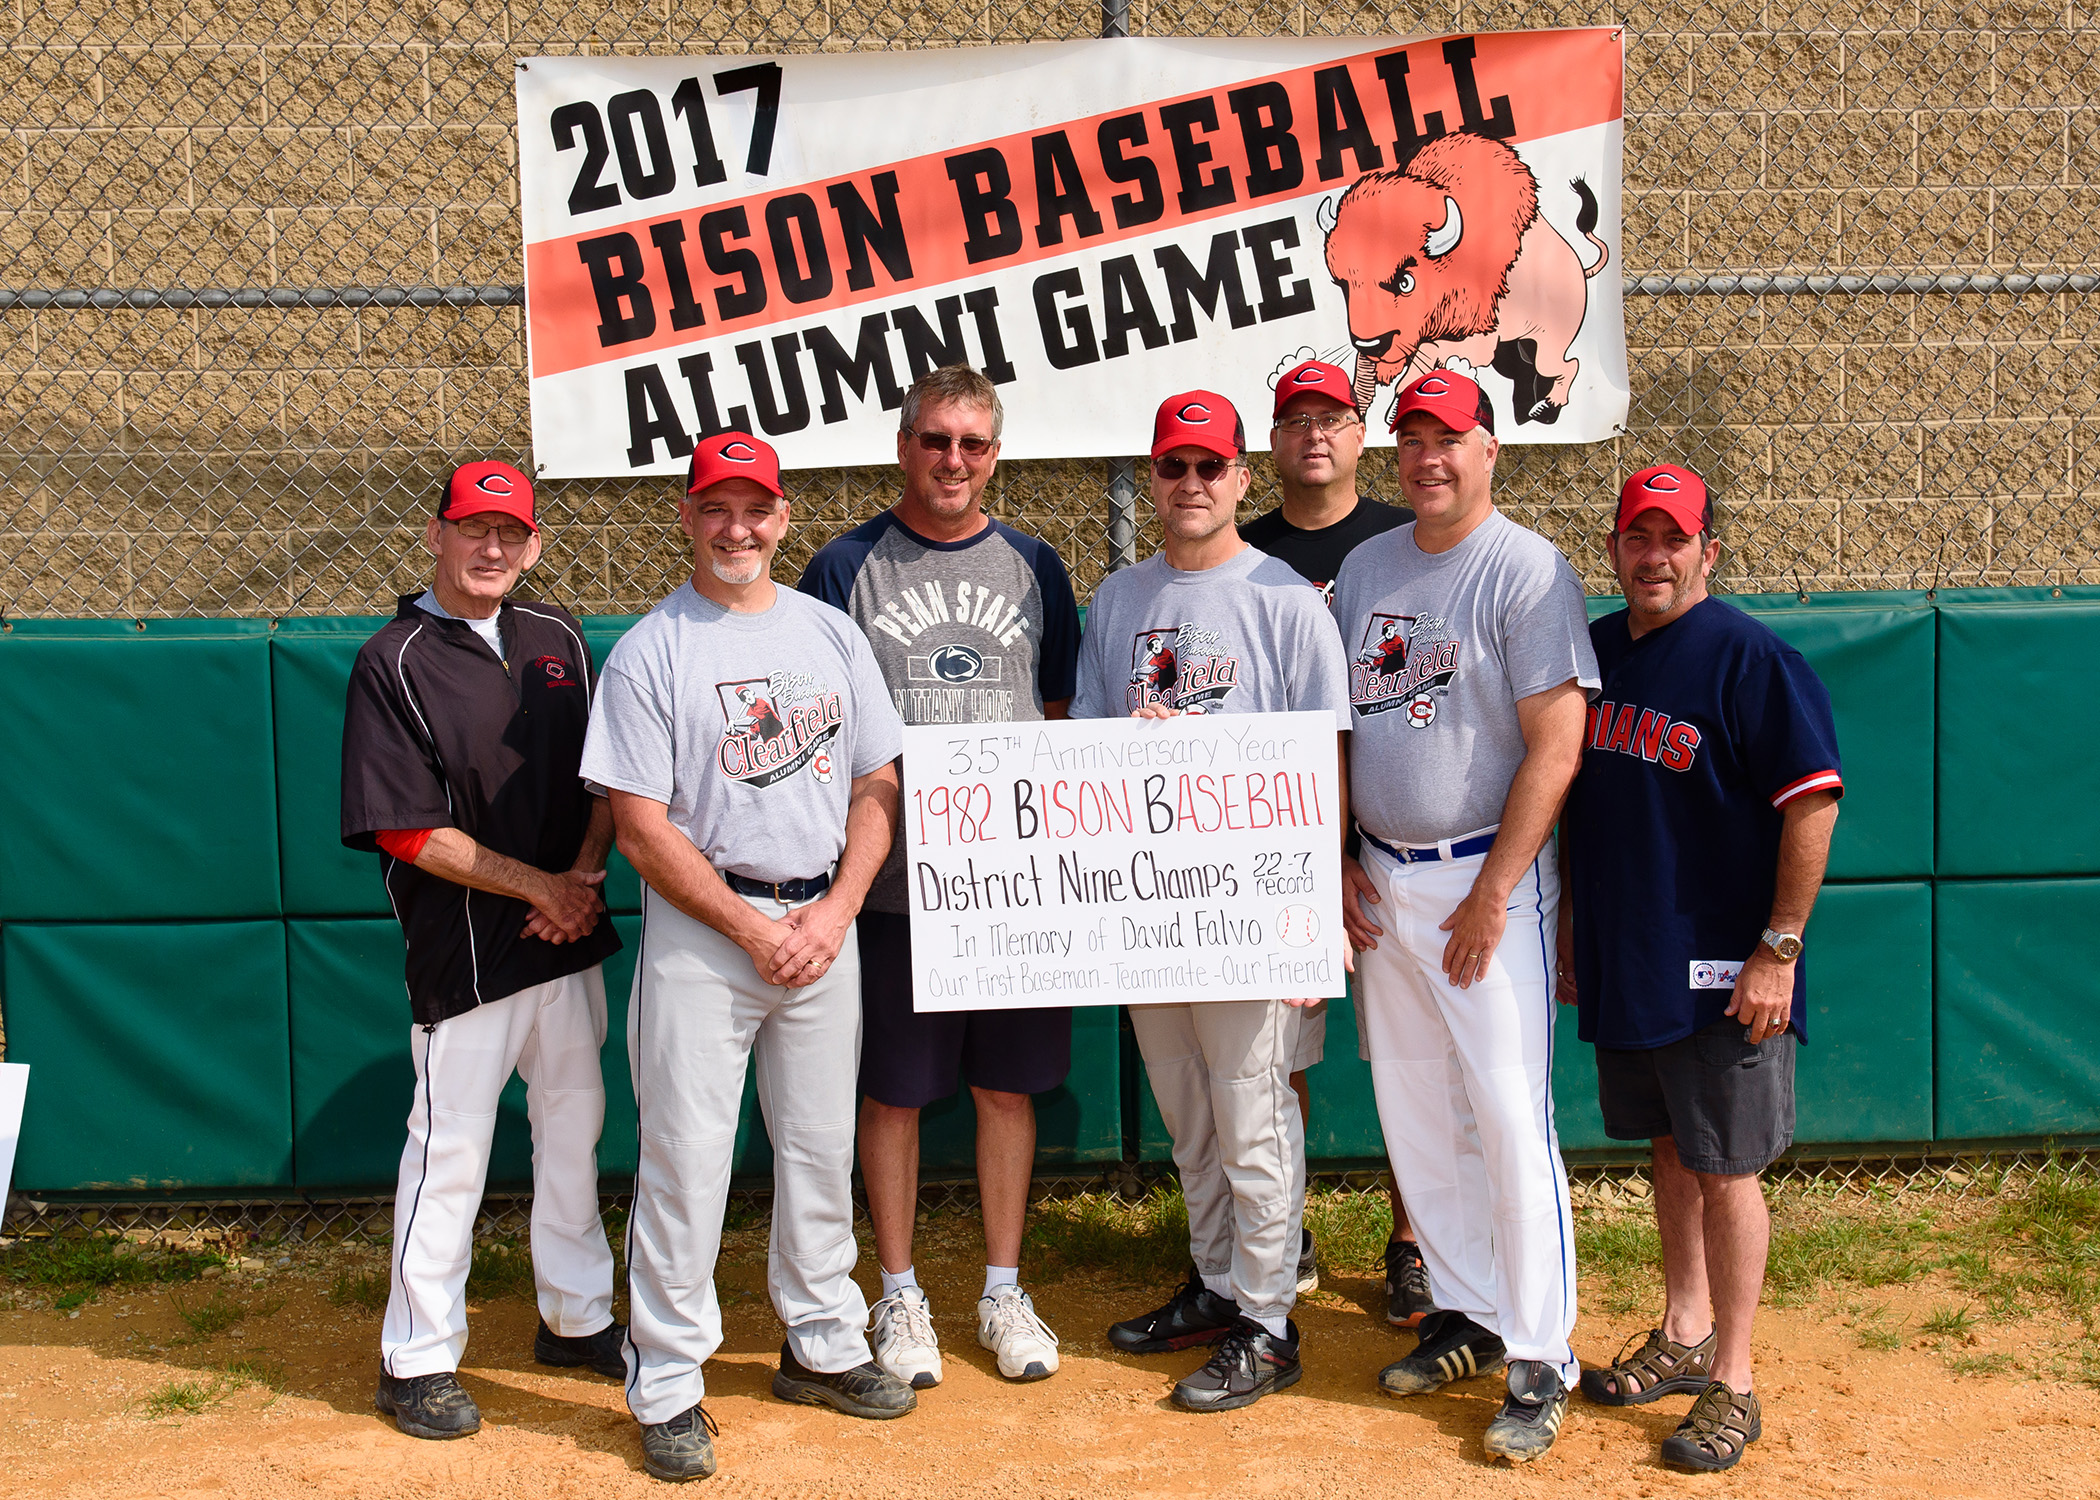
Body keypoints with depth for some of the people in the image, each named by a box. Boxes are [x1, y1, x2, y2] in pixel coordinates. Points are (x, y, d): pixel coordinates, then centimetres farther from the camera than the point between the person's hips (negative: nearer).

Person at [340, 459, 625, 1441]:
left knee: (575, 1127, 16)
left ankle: (577, 1317, 32)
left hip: (570, 939, 6)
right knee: (449, 1149, 2)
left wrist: (585, 876, -6)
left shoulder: (557, 639, 7)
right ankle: (417, 1361, 17)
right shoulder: (393, 662, -9)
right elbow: (410, 830, -14)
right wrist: (540, 887, -12)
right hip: (462, 953, -6)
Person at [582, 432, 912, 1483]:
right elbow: (643, 831, -9)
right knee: (685, 1159, 0)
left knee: (822, 1148, 13)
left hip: (825, 925, 4)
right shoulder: (648, 652, -5)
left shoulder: (831, 633, 8)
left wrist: (833, 913, -5)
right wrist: (757, 931, -13)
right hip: (701, 930, -4)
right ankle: (667, 1387, 13)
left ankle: (821, 1346, 29)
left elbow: (878, 784, 8)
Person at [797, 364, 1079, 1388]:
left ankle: (1003, 1291, 24)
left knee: (1009, 1083, 10)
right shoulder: (847, 567, 1)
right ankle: (900, 1296, 22)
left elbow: (1060, 717, 13)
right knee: (892, 1090, 6)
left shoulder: (1031, 566, 9)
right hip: (892, 875, -2)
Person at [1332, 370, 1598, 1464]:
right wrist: (1338, 861, 7)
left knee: (1510, 1117, -7)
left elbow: (1555, 748, -14)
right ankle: (1467, 1314, 26)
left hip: (1488, 877, -6)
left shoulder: (1528, 571, -9)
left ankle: (1540, 1361, 4)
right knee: (1412, 1111, 12)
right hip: (1381, 880, 7)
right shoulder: (1365, 568, 11)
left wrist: (1491, 897, -17)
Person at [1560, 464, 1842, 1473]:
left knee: (1725, 1168, 1)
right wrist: (1567, 921, 16)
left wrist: (1779, 949, -18)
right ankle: (1683, 1336, 35)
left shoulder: (1750, 659, -12)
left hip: (1722, 971, -6)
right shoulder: (1592, 652, 8)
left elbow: (1813, 802, -16)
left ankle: (1732, 1386, 14)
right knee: (1669, 1151, 18)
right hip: (1621, 961, 7)